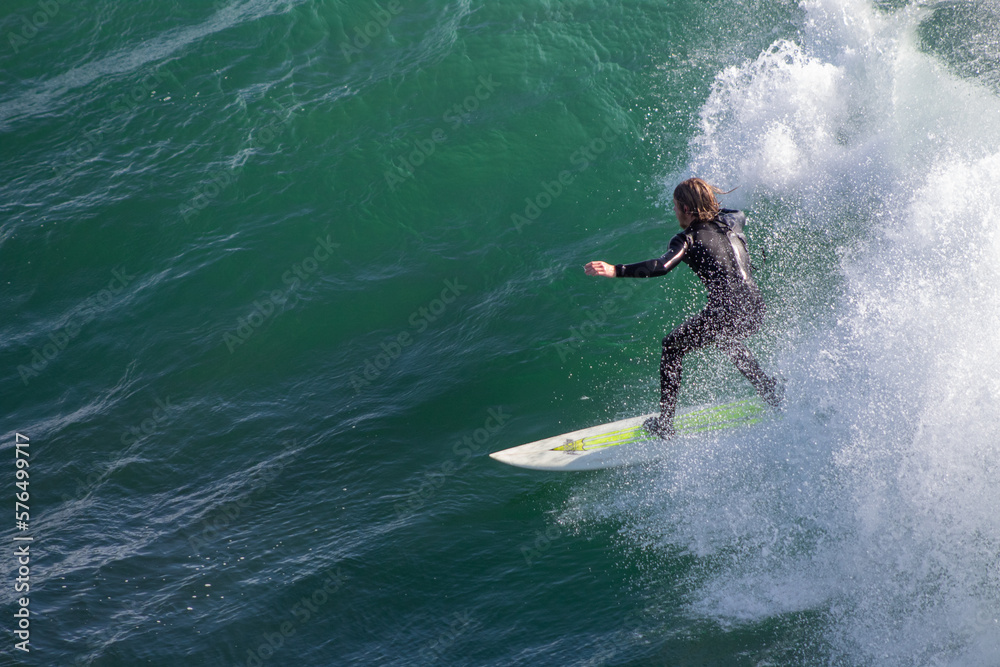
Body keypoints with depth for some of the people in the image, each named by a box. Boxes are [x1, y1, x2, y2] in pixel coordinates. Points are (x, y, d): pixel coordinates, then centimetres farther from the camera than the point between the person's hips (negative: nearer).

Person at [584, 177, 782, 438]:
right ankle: (769, 387, 37)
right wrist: (712, 207, 51)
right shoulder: (730, 221, 12)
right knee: (726, 338, 40)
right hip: (756, 311, 7)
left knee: (672, 346, 12)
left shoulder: (689, 238, -7)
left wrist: (616, 270, -32)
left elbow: (662, 266, -25)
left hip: (727, 313, -7)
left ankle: (665, 423, 9)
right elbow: (741, 215, 38)